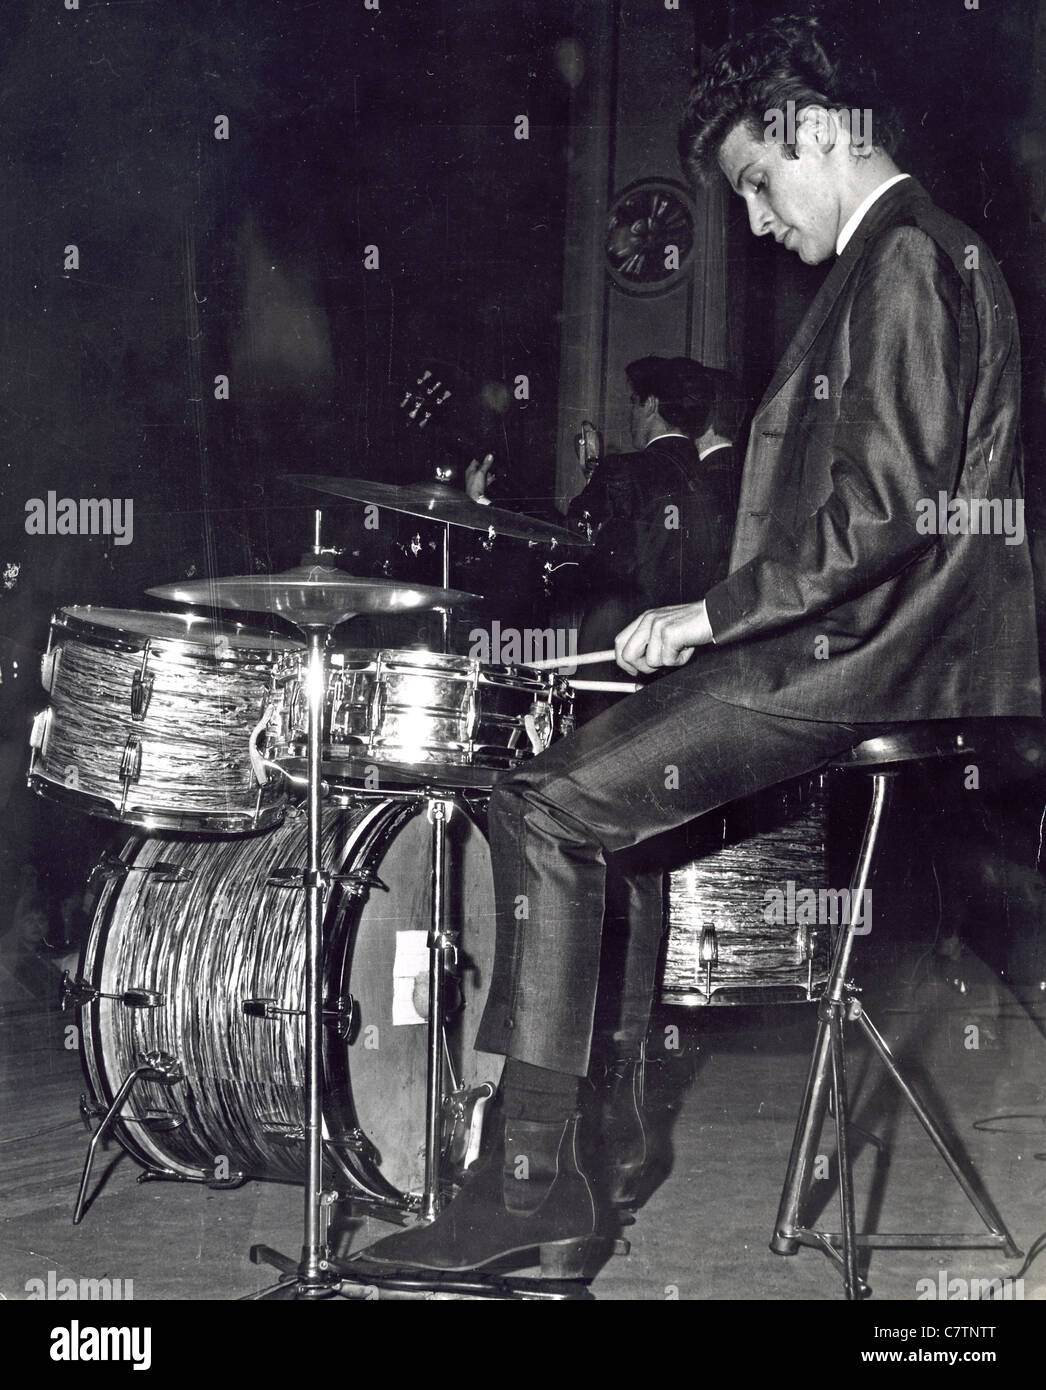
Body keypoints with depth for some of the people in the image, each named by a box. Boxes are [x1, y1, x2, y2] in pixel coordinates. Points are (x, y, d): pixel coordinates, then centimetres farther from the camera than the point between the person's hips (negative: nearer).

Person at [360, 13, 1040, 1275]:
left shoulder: (903, 261, -12)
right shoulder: (936, 253, 20)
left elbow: (881, 518, -22)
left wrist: (713, 614, -15)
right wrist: (725, 617, 17)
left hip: (866, 659, -11)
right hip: (877, 649, 11)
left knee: (545, 807, -12)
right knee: (586, 771, 16)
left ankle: (533, 1179, -10)